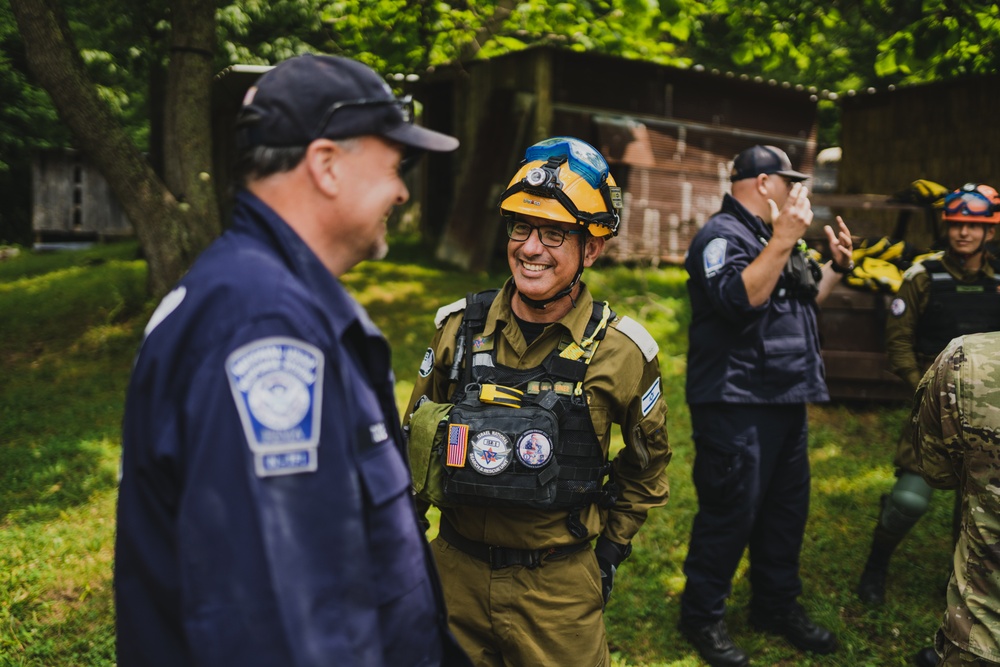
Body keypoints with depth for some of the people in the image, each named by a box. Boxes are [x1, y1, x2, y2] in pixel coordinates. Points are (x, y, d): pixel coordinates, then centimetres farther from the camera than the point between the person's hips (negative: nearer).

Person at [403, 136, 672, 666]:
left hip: (557, 587, -2)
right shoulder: (458, 327, -5)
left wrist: (610, 551, 6)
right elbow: (415, 437, 9)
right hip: (454, 573, 2)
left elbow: (647, 462, 7)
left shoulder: (620, 351, -10)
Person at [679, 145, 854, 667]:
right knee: (730, 512, -3)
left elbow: (806, 299, 28)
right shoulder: (723, 234, -12)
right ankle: (701, 617, 12)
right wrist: (782, 242, -26)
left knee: (787, 507, 17)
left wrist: (837, 266, 14)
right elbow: (739, 298, -29)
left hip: (784, 400, 10)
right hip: (737, 404, -10)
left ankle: (777, 605, 32)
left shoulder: (773, 236, 19)